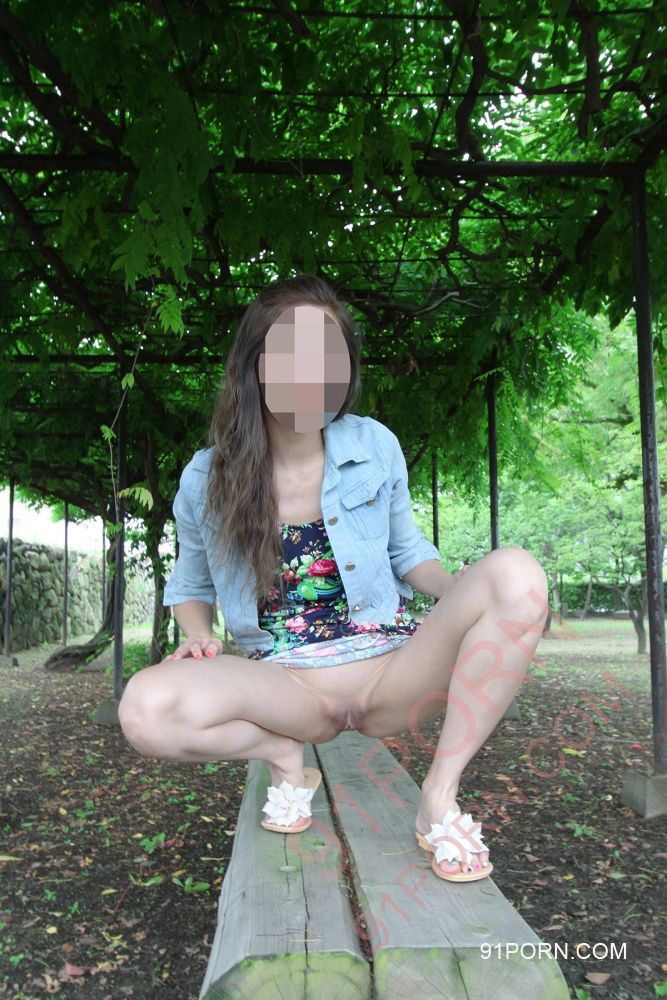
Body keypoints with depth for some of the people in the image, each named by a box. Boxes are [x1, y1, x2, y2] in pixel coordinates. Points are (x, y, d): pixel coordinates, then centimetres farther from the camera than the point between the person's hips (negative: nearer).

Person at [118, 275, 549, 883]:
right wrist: (197, 633, -9)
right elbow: (191, 586, 14)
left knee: (516, 572, -26)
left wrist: (465, 591, -9)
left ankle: (440, 798, -16)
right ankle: (284, 755, 0)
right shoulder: (207, 479, -3)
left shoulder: (375, 448, -3)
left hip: (388, 669, 1)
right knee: (147, 710, -32)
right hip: (284, 686, 0)